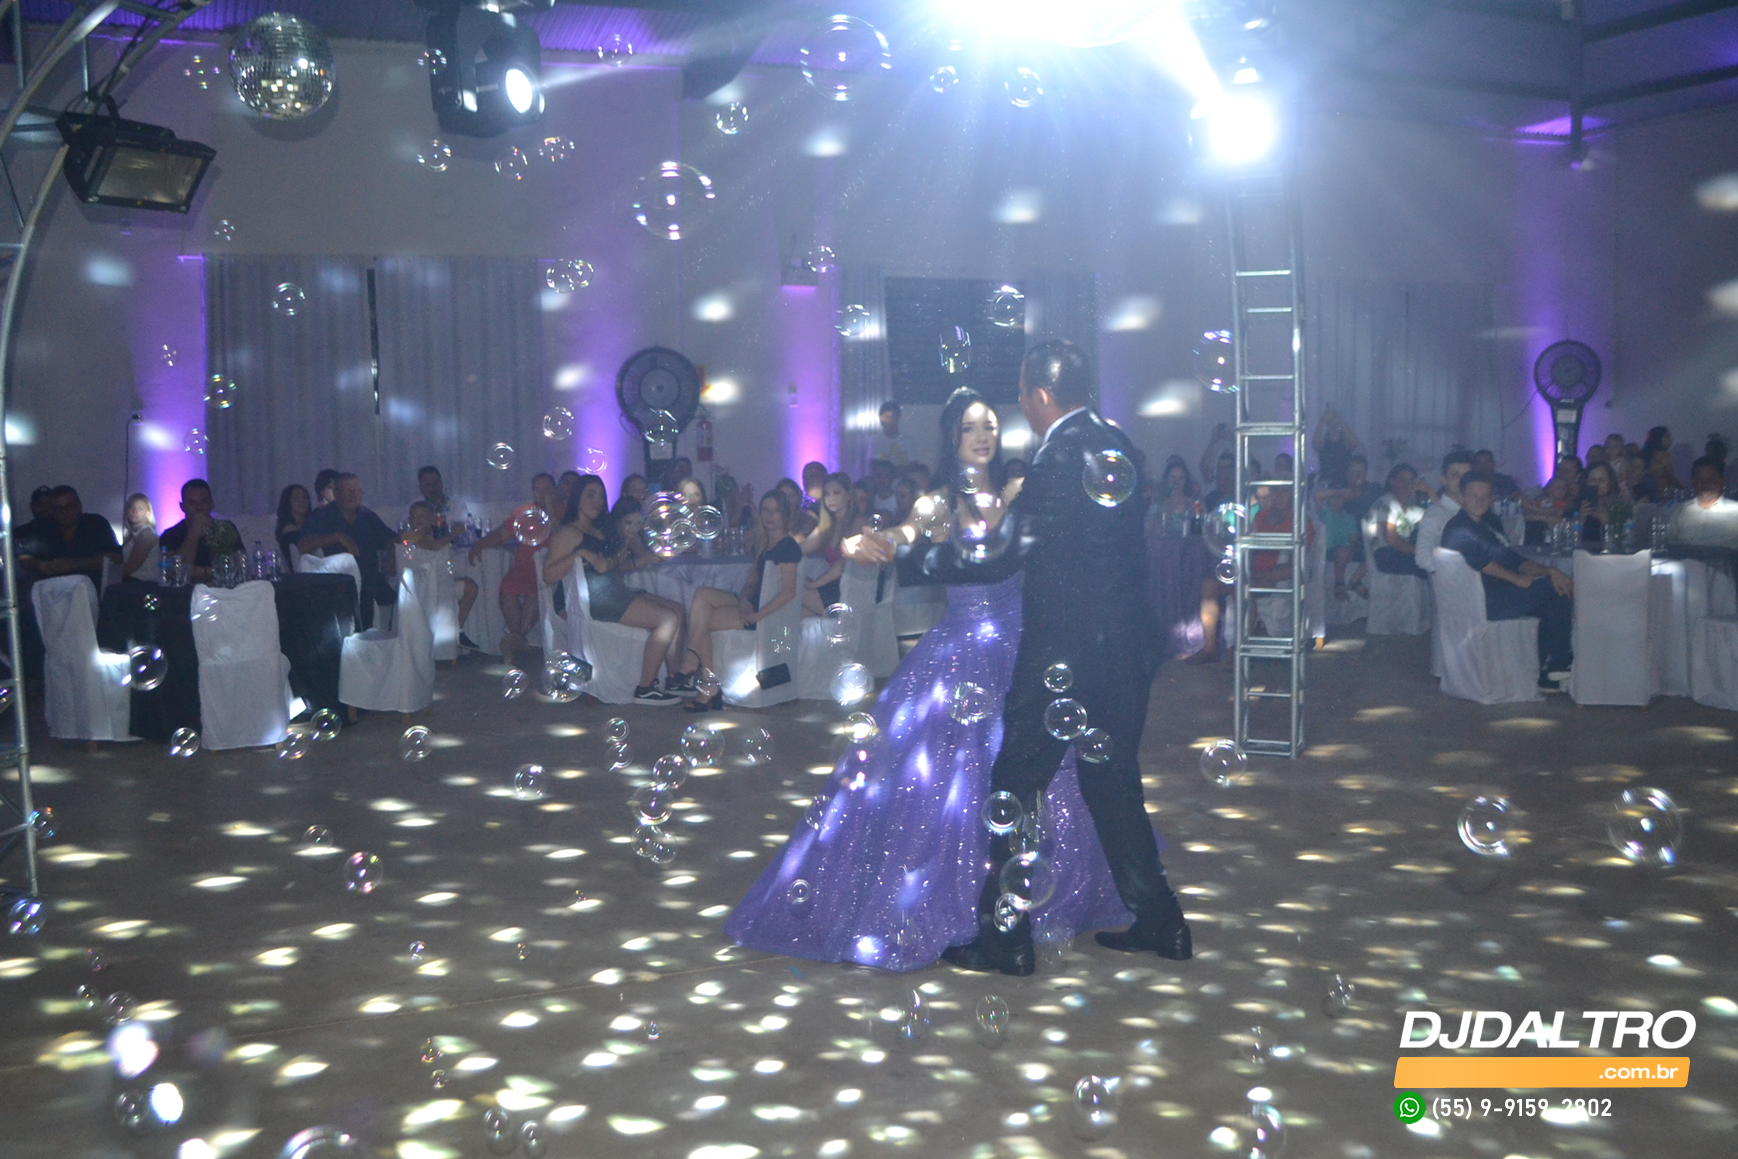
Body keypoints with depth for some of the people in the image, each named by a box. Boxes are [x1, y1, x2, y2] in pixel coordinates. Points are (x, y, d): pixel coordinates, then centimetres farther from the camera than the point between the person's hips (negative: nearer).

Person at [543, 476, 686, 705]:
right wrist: (580, 554, -23)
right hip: (598, 599, -9)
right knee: (668, 618, -18)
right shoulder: (568, 532, -3)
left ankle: (674, 679, 3)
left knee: (677, 609, 2)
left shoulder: (602, 530, 24)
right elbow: (548, 575, -14)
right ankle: (644, 689, -15)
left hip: (617, 592, 9)